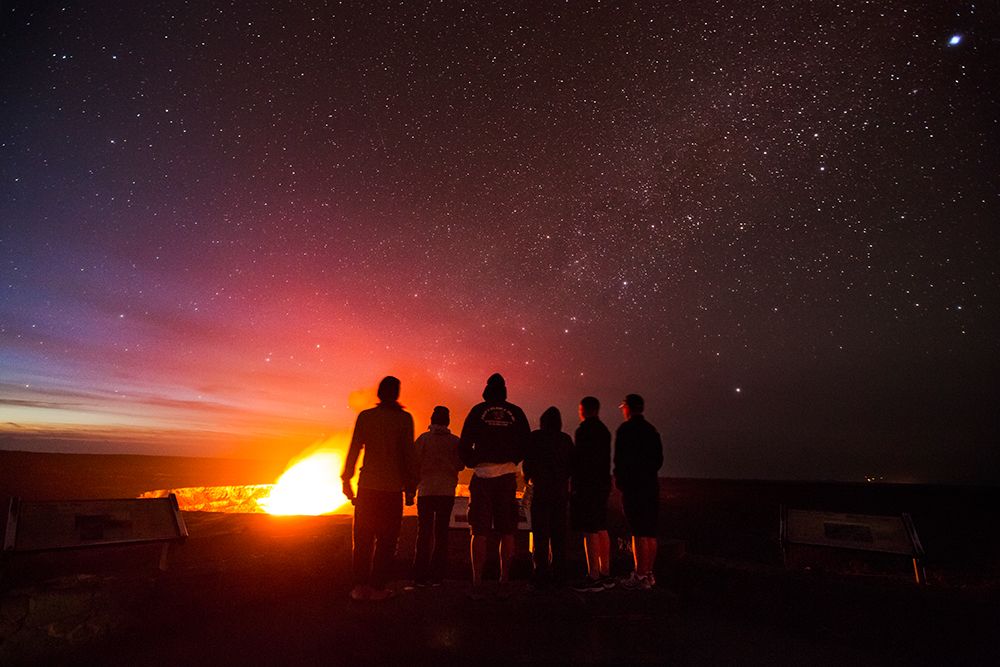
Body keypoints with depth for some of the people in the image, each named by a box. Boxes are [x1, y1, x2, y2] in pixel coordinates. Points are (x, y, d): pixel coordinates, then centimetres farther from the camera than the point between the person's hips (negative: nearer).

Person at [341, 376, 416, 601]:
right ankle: (377, 587, 6)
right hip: (392, 488, -2)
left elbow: (354, 450, 2)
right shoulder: (404, 419, -3)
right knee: (386, 539, 7)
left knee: (363, 538, 11)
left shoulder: (365, 416, 3)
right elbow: (408, 455, -4)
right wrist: (410, 487, 1)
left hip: (367, 486, 2)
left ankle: (360, 586, 11)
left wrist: (346, 480, 10)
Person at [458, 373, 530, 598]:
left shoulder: (478, 411, 0)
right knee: (507, 533, 9)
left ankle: (477, 582, 3)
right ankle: (504, 581, 11)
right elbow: (526, 444, 6)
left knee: (480, 532, 3)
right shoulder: (516, 412, 5)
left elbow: (464, 444, -2)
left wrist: (471, 463, 14)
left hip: (483, 476, -1)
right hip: (507, 476, 2)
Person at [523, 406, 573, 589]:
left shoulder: (536, 437, -5)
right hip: (561, 492, 4)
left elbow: (528, 462, -5)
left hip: (541, 491, -4)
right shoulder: (566, 439, 5)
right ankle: (559, 576, 14)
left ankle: (541, 576, -1)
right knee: (558, 535, 12)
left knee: (540, 535, 1)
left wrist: (528, 478, 14)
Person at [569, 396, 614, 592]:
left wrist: (574, 484, -10)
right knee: (601, 529, 13)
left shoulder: (584, 429, -11)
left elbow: (579, 458, -17)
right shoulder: (604, 430, 16)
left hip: (587, 485, -9)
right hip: (602, 484, 9)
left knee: (590, 531, -7)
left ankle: (593, 577, -5)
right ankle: (605, 574, 20)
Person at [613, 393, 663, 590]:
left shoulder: (625, 429, -10)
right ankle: (648, 573, 20)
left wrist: (619, 479, -1)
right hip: (651, 485, 7)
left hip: (633, 486, -7)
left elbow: (621, 458, -14)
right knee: (650, 532, 12)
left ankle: (640, 576, 0)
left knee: (639, 533, -4)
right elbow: (659, 458, 14)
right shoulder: (651, 429, 12)